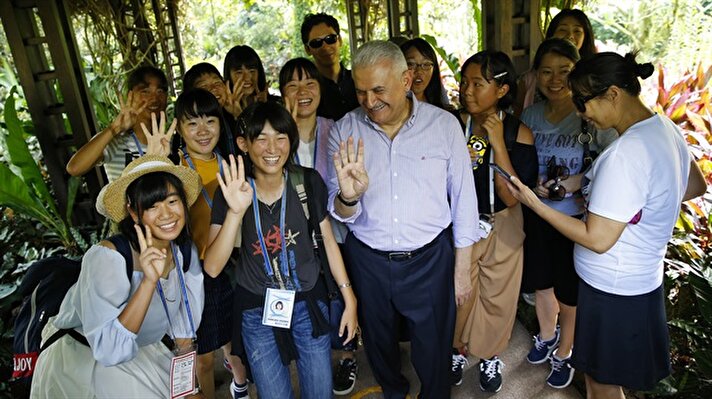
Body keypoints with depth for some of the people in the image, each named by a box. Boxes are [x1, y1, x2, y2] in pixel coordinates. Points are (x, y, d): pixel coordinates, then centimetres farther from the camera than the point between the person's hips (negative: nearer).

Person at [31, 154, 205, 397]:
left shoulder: (186, 254, -13)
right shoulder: (107, 257, -31)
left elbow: (184, 336, 0)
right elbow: (110, 351, -37)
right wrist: (149, 280, -44)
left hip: (142, 353, 5)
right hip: (84, 359, -5)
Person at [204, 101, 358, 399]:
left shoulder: (308, 181, -12)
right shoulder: (231, 192, -13)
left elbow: (328, 240, 0)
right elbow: (212, 268, -20)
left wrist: (349, 298, 1)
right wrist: (236, 211, -34)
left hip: (308, 302, 1)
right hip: (257, 310, 0)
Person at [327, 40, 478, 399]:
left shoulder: (444, 125, -9)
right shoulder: (345, 131, -6)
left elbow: (463, 200, -2)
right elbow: (340, 213, -7)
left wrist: (462, 270, 0)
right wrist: (348, 197, -31)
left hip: (430, 260, -1)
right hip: (367, 260, 2)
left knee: (433, 351, 14)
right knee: (379, 343, 23)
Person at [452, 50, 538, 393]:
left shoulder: (518, 133, -14)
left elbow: (511, 197, -20)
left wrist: (498, 143, -26)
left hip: (502, 229, 0)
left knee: (497, 297, 17)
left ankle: (490, 356, 43)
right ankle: (457, 348, 44)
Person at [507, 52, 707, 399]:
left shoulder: (624, 154, -29)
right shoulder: (666, 128, 1)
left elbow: (597, 239, -26)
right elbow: (696, 187, 18)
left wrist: (534, 204, -19)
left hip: (612, 291, -9)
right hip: (642, 279, 9)